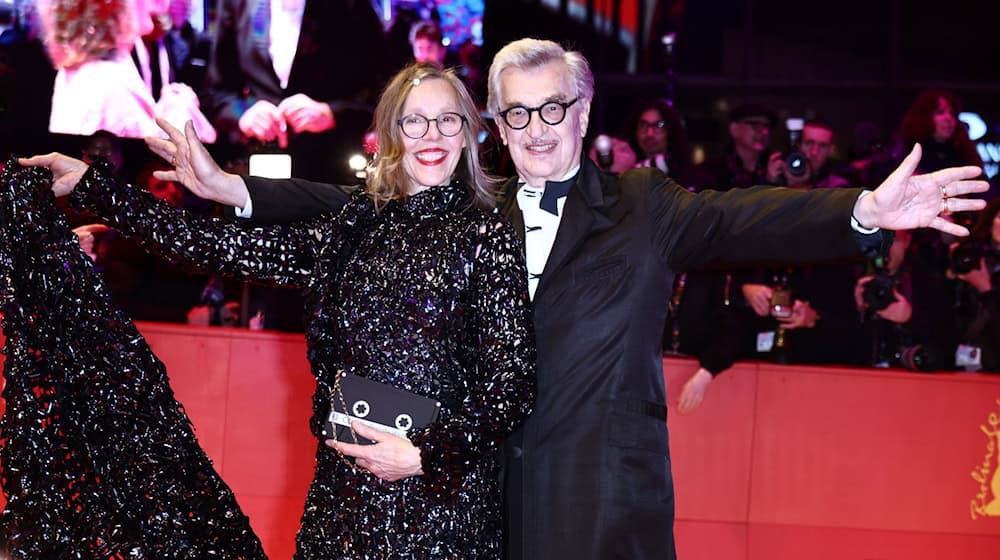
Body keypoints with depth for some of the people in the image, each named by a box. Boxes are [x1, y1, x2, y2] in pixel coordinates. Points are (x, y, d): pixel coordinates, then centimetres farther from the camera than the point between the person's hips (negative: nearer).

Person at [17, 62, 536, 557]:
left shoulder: (484, 235, -4)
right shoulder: (350, 227, 8)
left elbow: (513, 379, -7)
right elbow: (228, 246, 4)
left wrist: (424, 455, -16)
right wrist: (88, 184, 3)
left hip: (441, 492, -4)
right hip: (343, 483, 4)